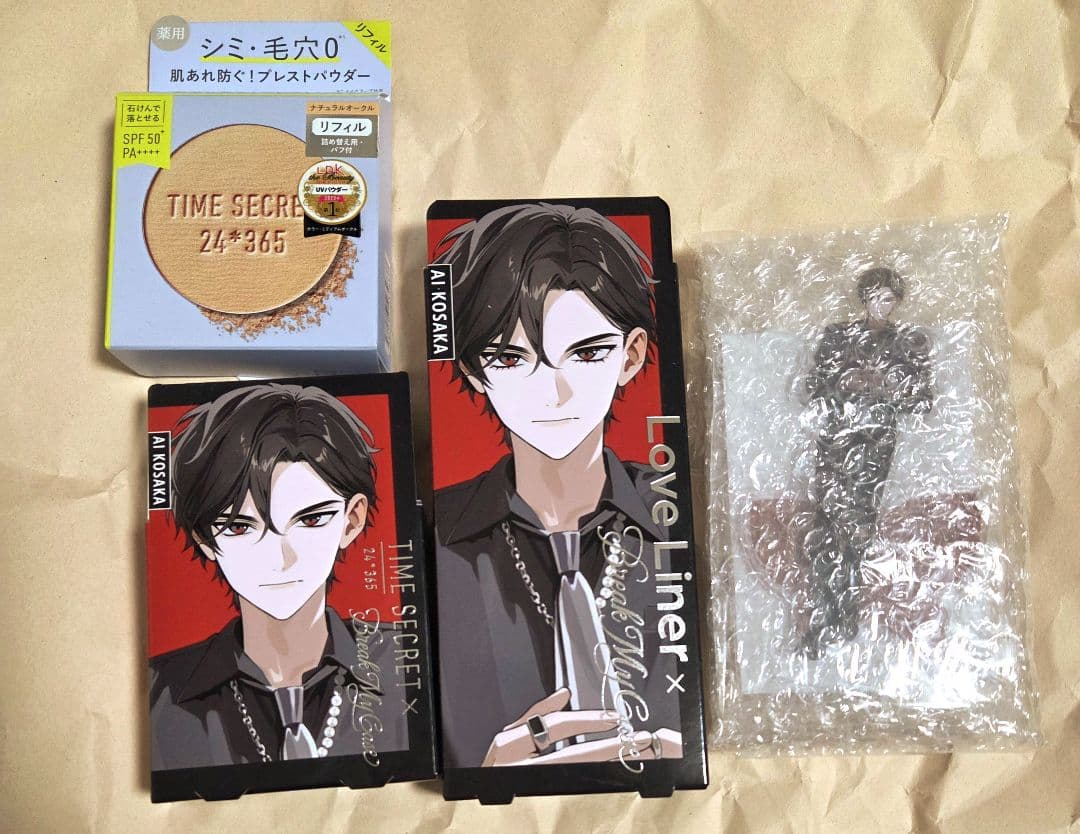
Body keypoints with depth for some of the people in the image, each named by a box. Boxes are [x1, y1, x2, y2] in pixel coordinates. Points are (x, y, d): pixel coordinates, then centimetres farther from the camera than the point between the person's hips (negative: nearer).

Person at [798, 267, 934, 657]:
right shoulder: (837, 334, 12)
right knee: (832, 522, -7)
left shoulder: (911, 340, 10)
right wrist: (848, 382, -10)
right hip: (836, 439, 1)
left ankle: (825, 621, 7)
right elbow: (814, 387, 7)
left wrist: (886, 386, -9)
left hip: (877, 443, -1)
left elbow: (923, 401, 5)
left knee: (855, 525, -6)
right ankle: (828, 620, 2)